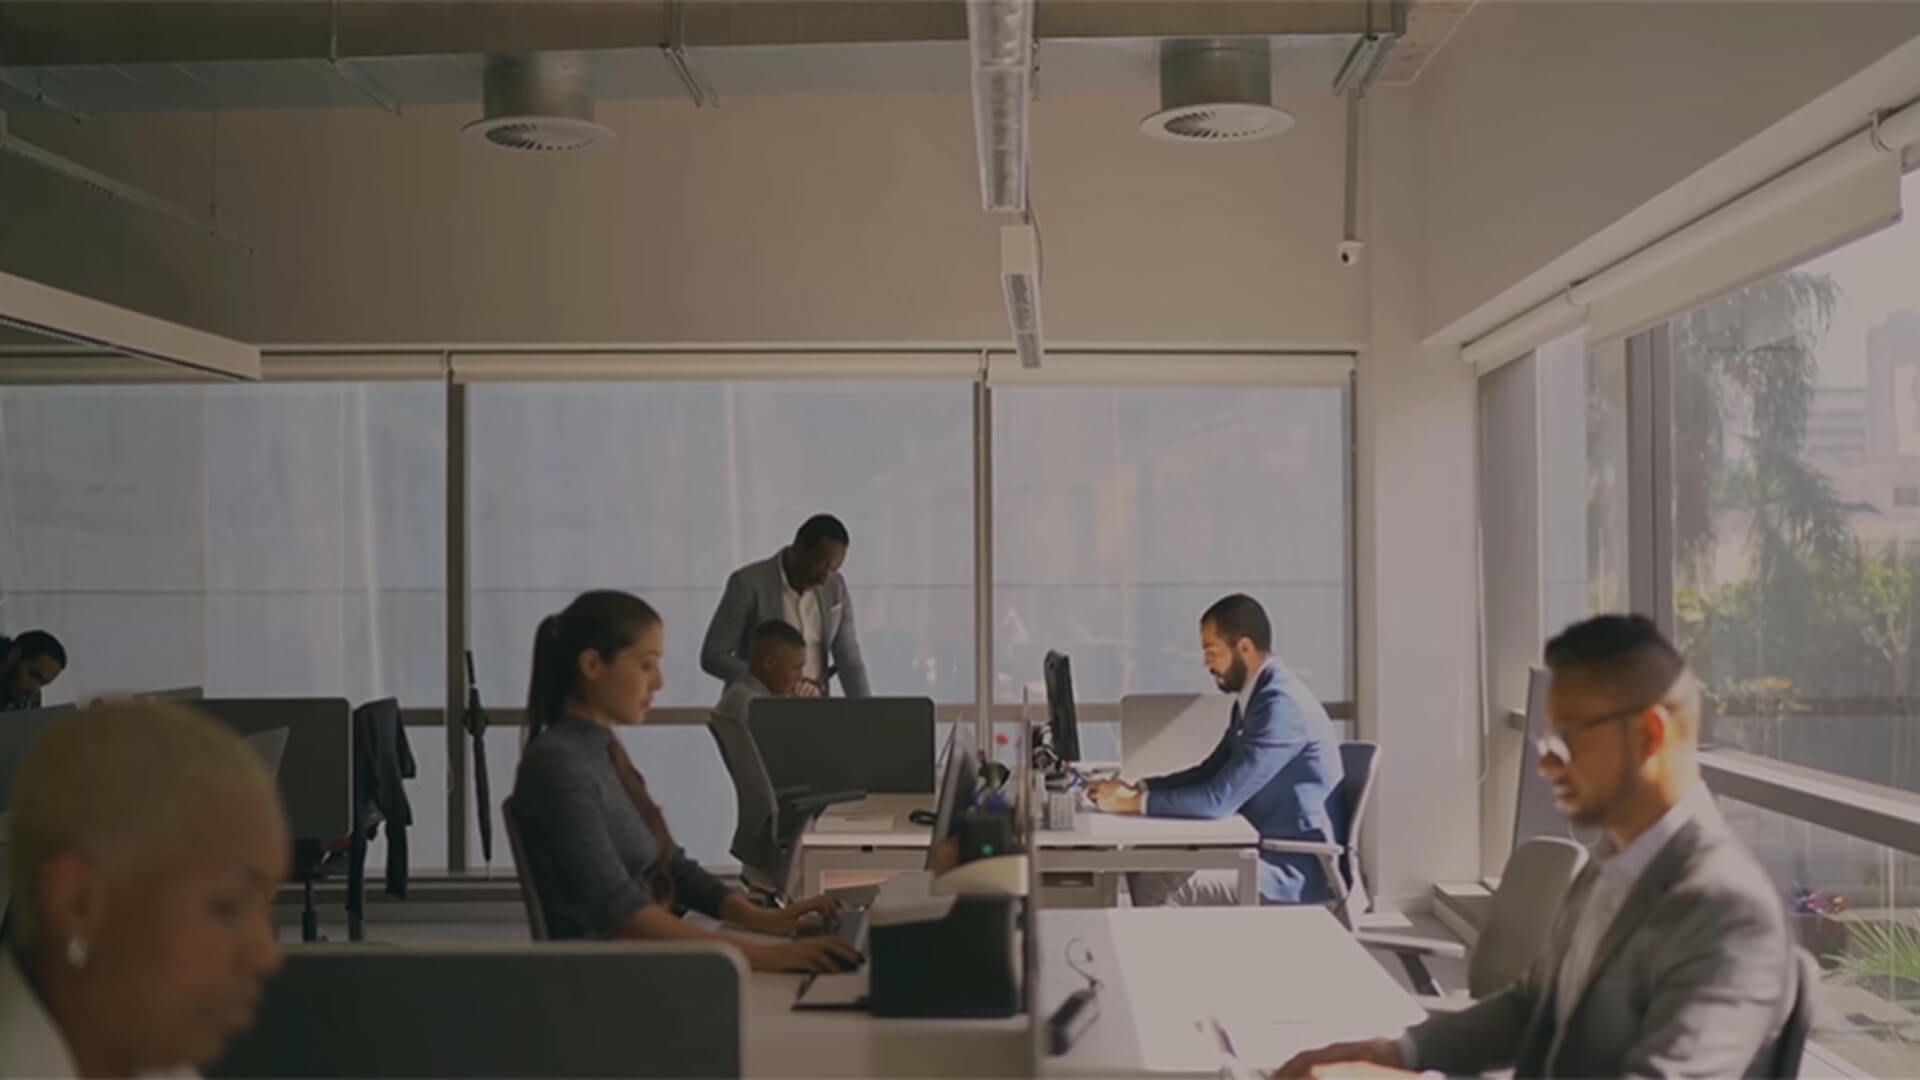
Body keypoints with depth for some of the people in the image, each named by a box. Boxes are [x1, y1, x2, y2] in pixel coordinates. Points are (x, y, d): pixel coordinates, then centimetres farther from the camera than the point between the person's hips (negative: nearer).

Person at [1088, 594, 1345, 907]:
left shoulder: (1280, 704, -22)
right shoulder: (1255, 697, 10)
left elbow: (1219, 799, -25)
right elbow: (1210, 773, 16)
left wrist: (1136, 802, -19)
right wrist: (1138, 788, 3)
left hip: (1294, 867, -9)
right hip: (1265, 849, 9)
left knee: (1161, 887, -20)